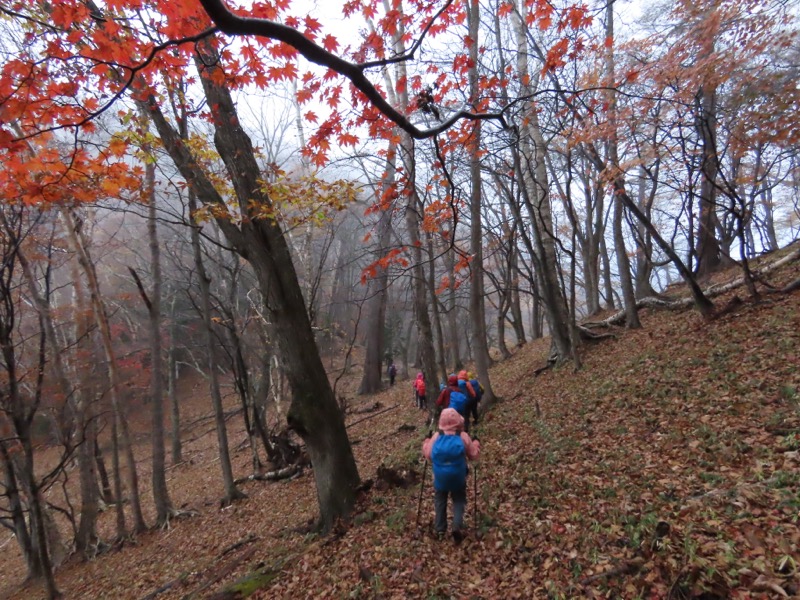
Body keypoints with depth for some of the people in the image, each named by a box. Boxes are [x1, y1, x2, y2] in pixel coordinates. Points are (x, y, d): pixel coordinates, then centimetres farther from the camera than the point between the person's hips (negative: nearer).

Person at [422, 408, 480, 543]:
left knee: (440, 501, 21)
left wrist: (426, 441, 12)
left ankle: (440, 529, 26)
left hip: (440, 477, 1)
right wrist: (476, 443, 14)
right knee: (459, 500, 18)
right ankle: (457, 526, 1)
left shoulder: (436, 437, -11)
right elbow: (473, 455, -3)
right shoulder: (463, 437, -12)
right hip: (458, 477, -1)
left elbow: (428, 455, -3)